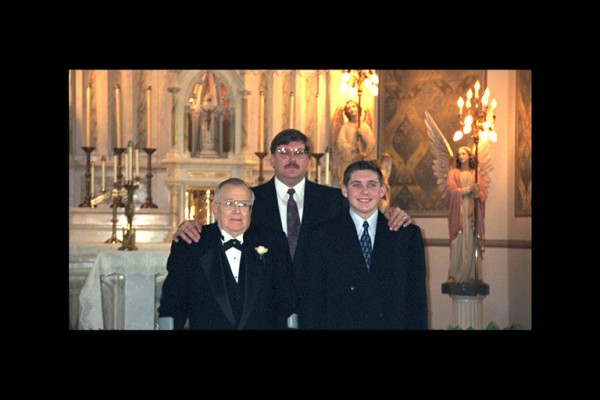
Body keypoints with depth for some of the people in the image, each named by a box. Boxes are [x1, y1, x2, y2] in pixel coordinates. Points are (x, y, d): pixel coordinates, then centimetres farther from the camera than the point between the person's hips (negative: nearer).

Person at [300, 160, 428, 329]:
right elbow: (311, 299, 0)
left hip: (393, 323, 1)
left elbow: (417, 296, 4)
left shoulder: (409, 235, 5)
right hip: (340, 323, -1)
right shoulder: (322, 236, 2)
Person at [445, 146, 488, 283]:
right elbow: (451, 190, -6)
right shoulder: (453, 173, 11)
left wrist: (477, 193, -15)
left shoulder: (476, 174, 16)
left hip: (472, 213, 2)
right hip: (458, 212, -2)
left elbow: (484, 193, 8)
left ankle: (470, 275, -3)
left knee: (471, 242, -5)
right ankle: (454, 275, -9)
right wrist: (468, 189, -16)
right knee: (458, 242, -9)